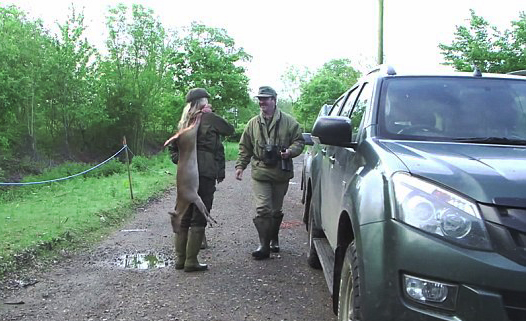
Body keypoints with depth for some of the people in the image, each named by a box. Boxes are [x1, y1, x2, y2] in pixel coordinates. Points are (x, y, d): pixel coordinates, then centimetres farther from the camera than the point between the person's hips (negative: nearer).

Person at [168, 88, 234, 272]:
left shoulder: (185, 122, 13)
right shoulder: (209, 119, -6)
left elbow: (172, 146, 16)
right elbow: (230, 130, 5)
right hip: (205, 174, -7)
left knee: (184, 216, 12)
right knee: (199, 218, -2)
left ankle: (180, 259, 17)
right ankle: (191, 261, 0)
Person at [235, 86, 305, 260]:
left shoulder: (288, 121, 1)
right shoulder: (253, 123, 8)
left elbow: (299, 141, 4)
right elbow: (244, 147, 13)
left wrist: (290, 151, -16)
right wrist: (240, 165, 3)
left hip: (281, 173, 0)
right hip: (260, 173, 0)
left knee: (276, 210, 13)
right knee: (263, 209, -10)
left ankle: (273, 239, 33)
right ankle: (264, 246, -5)